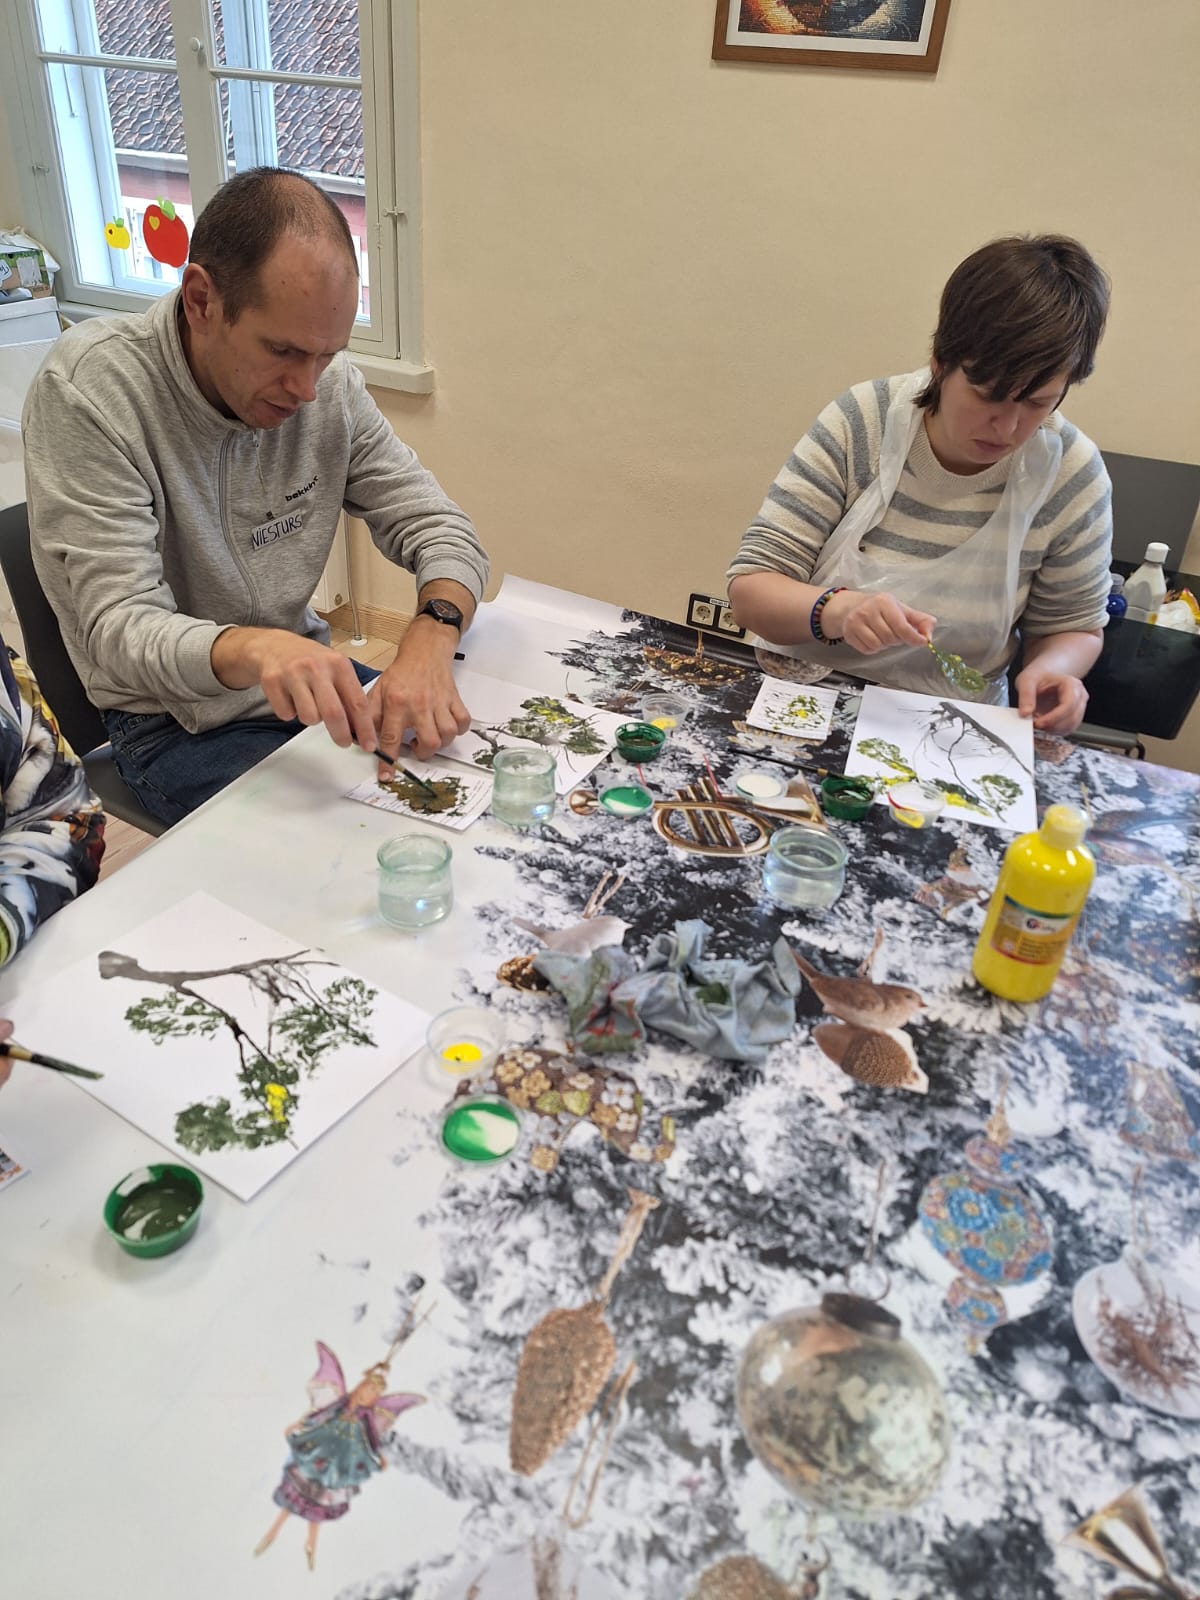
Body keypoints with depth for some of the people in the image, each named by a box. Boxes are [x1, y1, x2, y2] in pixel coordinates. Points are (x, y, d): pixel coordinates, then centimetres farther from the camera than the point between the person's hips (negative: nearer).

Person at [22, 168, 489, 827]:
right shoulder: (87, 388, -20)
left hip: (310, 681, 5)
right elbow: (121, 629, -25)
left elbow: (439, 528, -5)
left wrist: (430, 637, -29)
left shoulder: (328, 380, -6)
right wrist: (253, 650, -49)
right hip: (172, 722, -5)